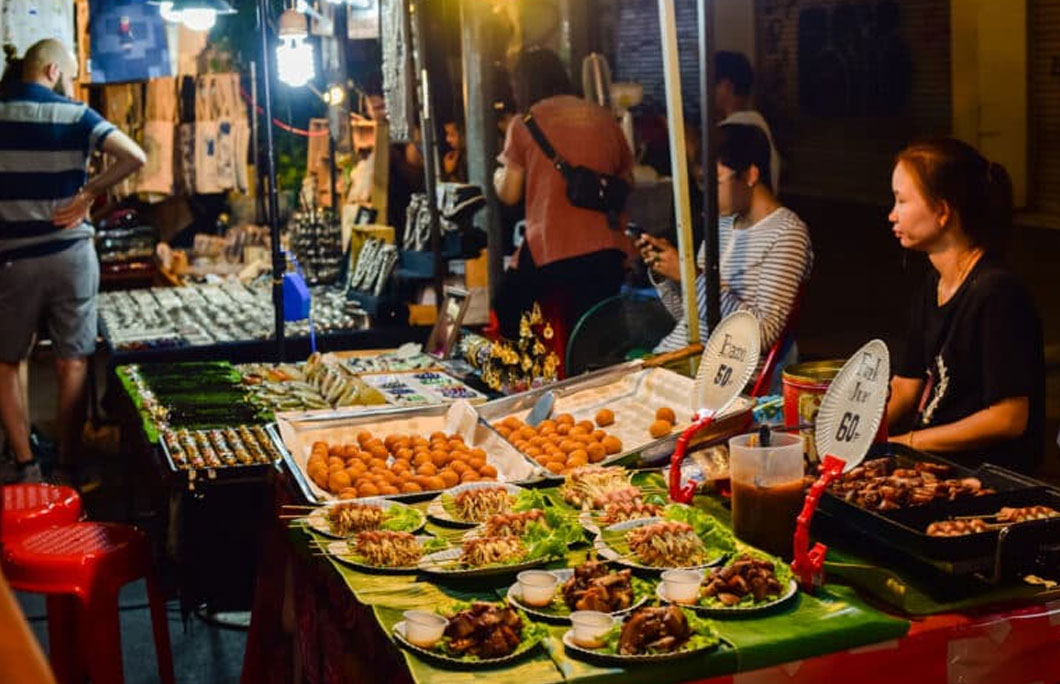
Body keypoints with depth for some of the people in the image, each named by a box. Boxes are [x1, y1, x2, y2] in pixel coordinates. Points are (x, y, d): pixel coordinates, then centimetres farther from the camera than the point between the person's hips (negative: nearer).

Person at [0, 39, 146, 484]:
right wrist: (88, 193, -6)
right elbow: (135, 157, -16)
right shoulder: (74, 114, -3)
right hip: (71, 254, 0)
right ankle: (66, 471, 11)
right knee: (72, 365, 7)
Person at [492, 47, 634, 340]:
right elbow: (627, 181, 19)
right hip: (607, 249, 4)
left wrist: (499, 175, 24)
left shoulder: (524, 123, 2)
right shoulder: (605, 119, 12)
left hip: (550, 248, -4)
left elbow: (509, 193, 4)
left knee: (506, 320, 15)